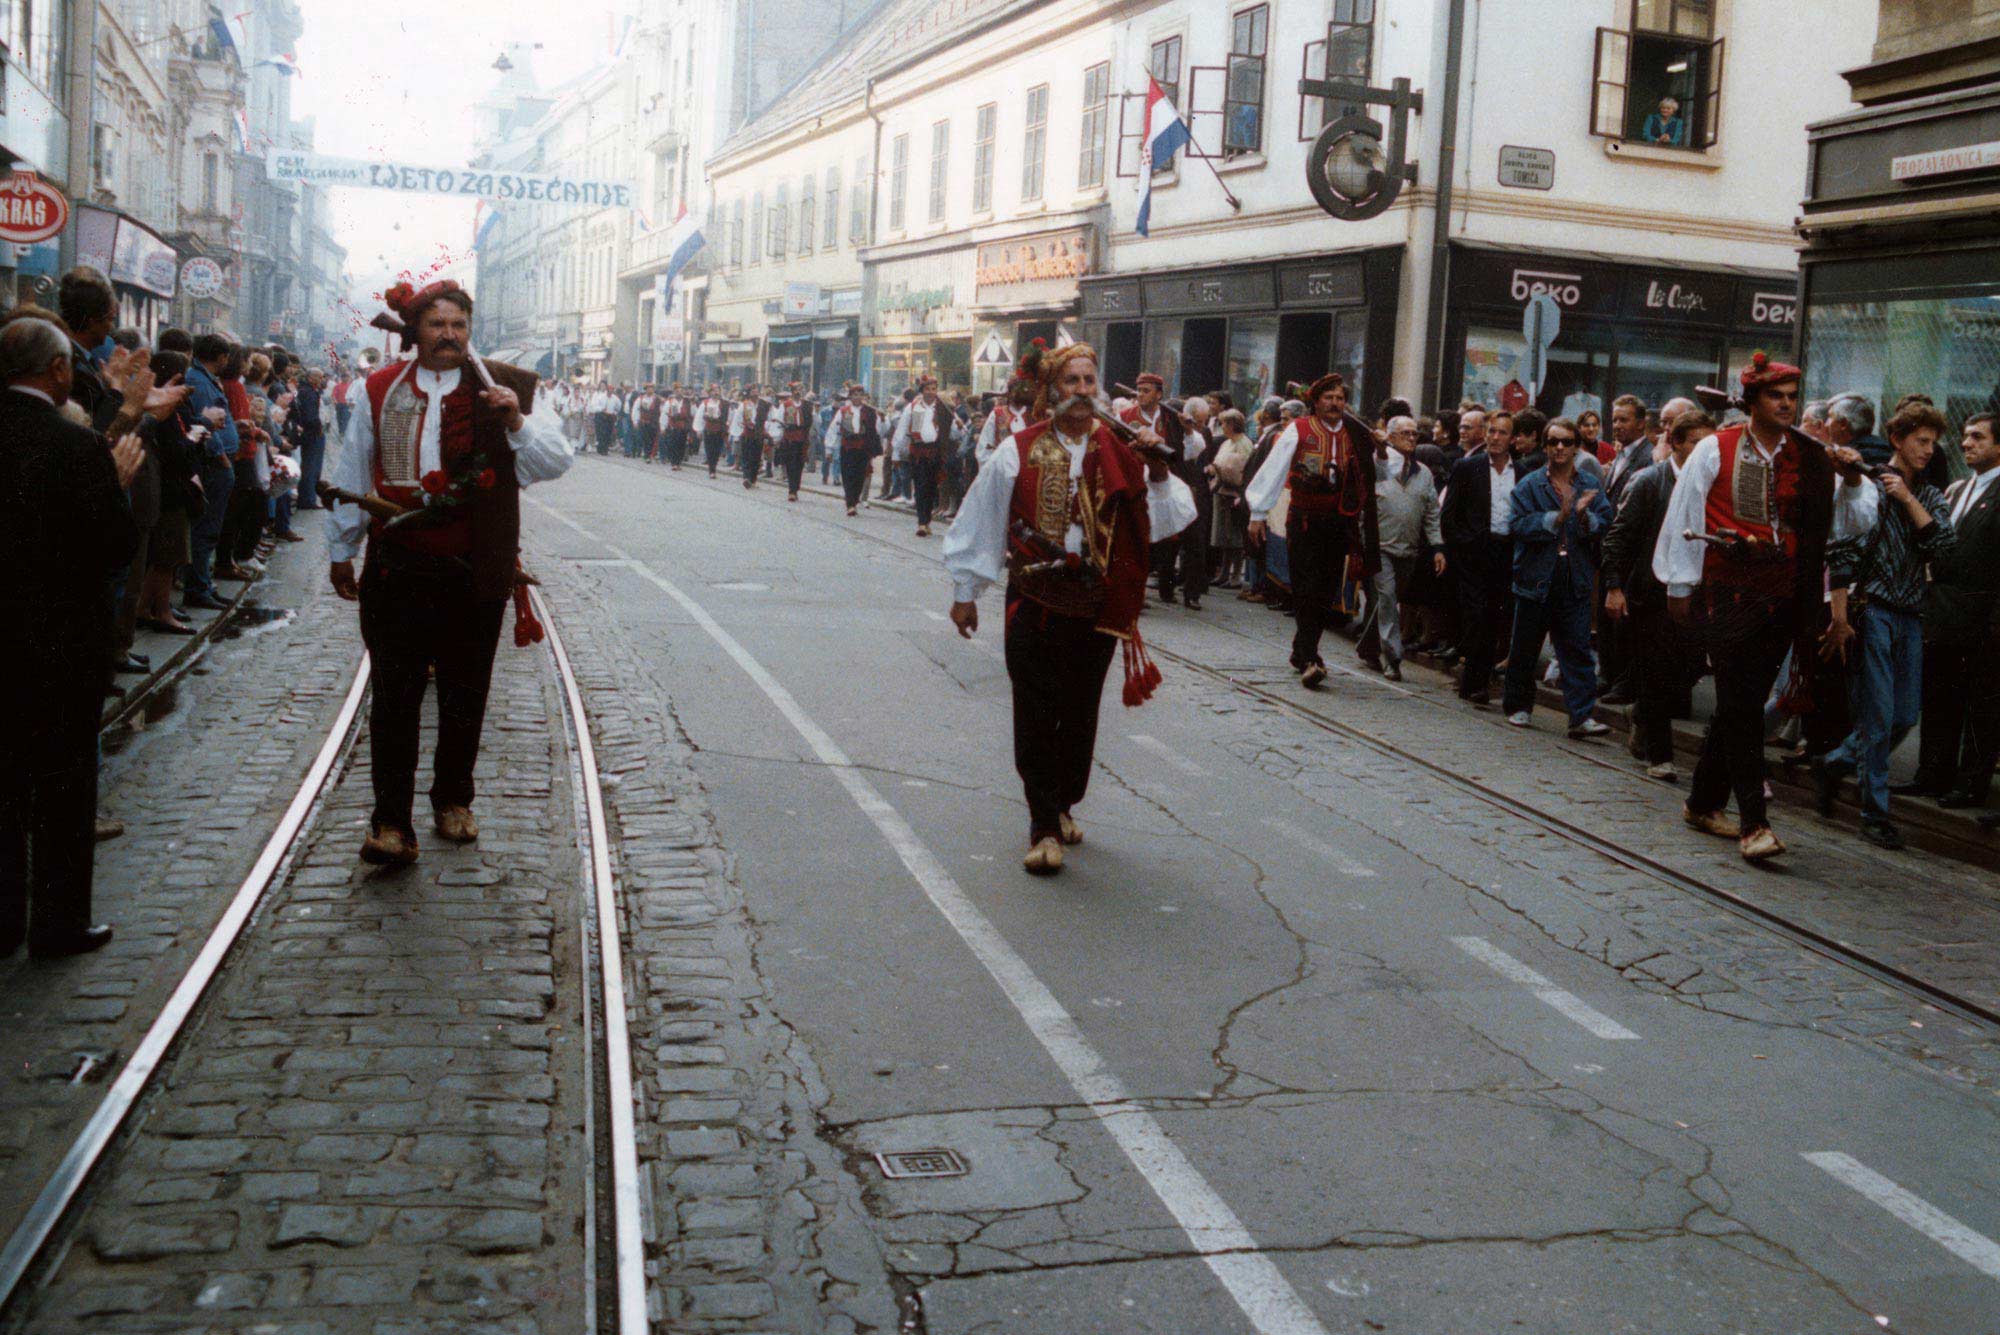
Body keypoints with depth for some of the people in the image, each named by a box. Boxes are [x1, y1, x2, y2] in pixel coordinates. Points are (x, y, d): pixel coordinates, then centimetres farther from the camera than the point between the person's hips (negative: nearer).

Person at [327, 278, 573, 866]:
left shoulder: (503, 388, 3)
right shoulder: (380, 391, 7)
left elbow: (555, 463, -4)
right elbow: (352, 474, 16)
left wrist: (517, 422, -21)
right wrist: (342, 550, 18)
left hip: (474, 570, 0)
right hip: (396, 568, 0)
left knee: (465, 691, 11)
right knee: (395, 694, 0)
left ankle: (453, 798, 30)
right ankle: (391, 821, 4)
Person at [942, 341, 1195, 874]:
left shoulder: (1120, 451, 3)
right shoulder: (1019, 453, -3)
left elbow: (1165, 519, -1)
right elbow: (979, 520, 3)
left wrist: (1158, 473, -18)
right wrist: (964, 591, 6)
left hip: (1097, 606, 2)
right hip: (1035, 604, -2)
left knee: (1080, 713, 12)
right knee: (1036, 715, -2)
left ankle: (1063, 805, 31)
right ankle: (1044, 826, 5)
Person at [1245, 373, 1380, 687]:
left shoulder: (1356, 436, 8)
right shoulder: (1298, 431, -1)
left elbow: (1370, 477, 17)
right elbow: (1273, 470, 0)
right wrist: (1258, 512, 0)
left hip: (1339, 525, 3)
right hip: (1303, 522, -3)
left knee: (1326, 594, 6)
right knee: (1307, 592, -10)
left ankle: (1303, 650, 22)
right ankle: (1309, 660, -14)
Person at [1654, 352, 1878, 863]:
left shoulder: (1812, 458, 9)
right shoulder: (1715, 450, 0)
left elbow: (1849, 524, 12)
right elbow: (1684, 517, 4)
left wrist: (1852, 481, -6)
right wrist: (1679, 586, 5)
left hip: (1783, 599, 4)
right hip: (1729, 594, -4)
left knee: (1741, 704, 10)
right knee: (1741, 705, -10)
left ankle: (1704, 803, 24)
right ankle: (1753, 822, -10)